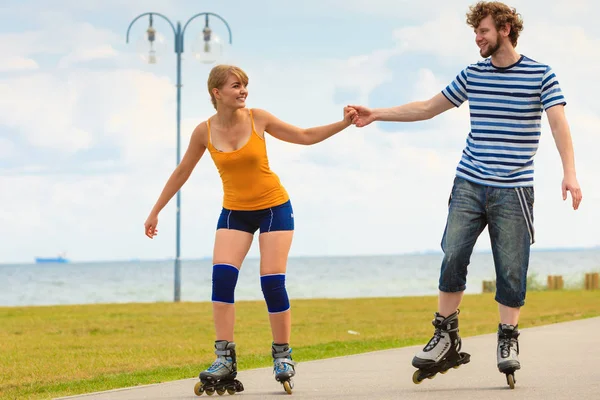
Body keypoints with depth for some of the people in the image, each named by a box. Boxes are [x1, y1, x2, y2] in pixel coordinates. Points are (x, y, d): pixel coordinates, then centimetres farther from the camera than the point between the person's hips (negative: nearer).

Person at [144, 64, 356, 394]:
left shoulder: (257, 119, -10)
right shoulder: (205, 131, -7)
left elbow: (306, 136, -1)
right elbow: (182, 172, 6)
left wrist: (343, 123, -13)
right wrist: (155, 212, 9)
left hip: (274, 207, -1)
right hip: (234, 212, 1)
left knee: (272, 282, -10)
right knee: (222, 276, -18)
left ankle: (282, 356, 5)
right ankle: (224, 359, -15)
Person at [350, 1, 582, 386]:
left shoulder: (540, 74, -1)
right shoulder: (472, 75, 10)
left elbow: (559, 123, -10)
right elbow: (428, 108, 19)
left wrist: (570, 173, -23)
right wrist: (376, 115, 15)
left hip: (514, 189, -3)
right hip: (469, 184, 3)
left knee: (511, 269, -2)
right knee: (453, 257, -6)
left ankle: (508, 341, 11)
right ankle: (446, 338, 3)